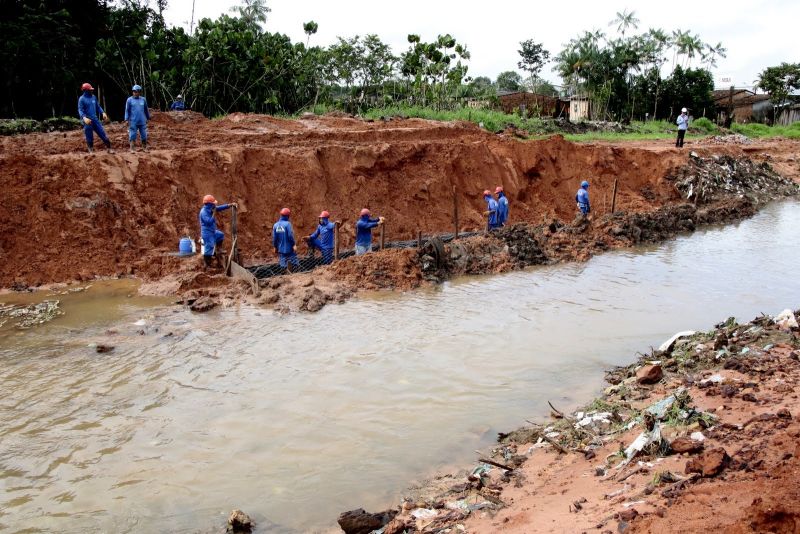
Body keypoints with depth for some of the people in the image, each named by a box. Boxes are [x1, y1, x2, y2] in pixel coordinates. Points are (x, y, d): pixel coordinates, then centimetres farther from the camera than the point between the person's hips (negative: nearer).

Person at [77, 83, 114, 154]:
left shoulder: (93, 97, 9)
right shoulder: (82, 99, -7)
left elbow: (98, 107, 17)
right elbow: (80, 110, -14)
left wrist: (103, 113, -2)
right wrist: (84, 118, -33)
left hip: (95, 119, 5)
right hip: (88, 121, -5)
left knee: (103, 134, 3)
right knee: (89, 138, 2)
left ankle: (109, 148, 9)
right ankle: (91, 151, 13)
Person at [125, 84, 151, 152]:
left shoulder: (143, 99, 6)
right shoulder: (129, 100, -1)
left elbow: (146, 110, 15)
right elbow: (127, 110, 1)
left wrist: (148, 118, 17)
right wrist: (127, 120, -5)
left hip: (142, 121, 3)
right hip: (133, 122, -3)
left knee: (144, 135, 6)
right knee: (132, 136, -2)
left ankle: (144, 148, 19)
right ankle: (131, 149, 2)